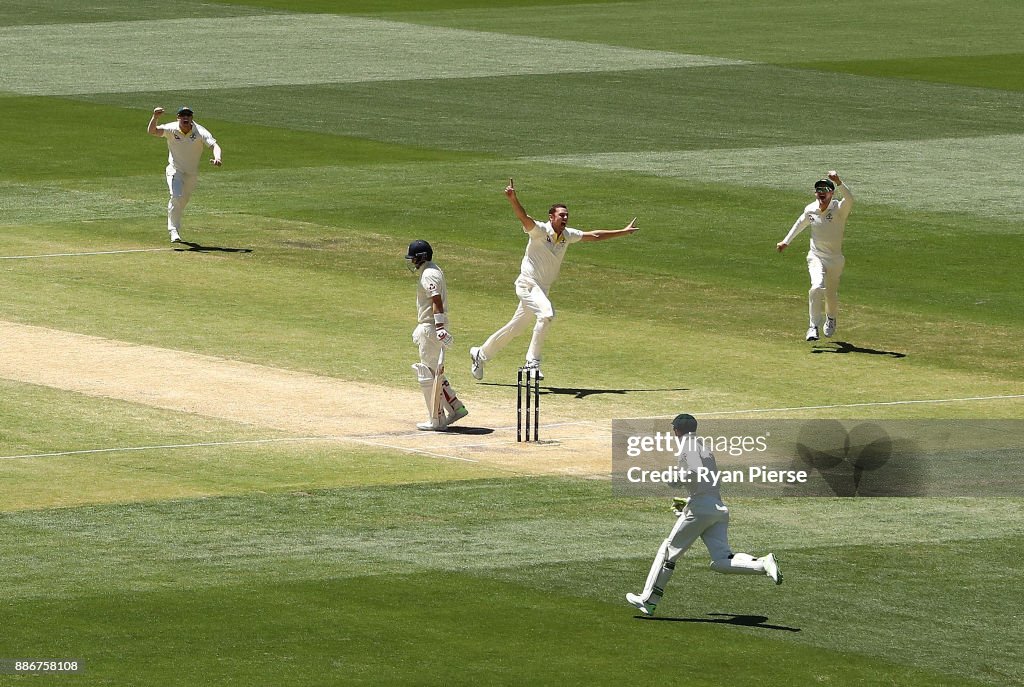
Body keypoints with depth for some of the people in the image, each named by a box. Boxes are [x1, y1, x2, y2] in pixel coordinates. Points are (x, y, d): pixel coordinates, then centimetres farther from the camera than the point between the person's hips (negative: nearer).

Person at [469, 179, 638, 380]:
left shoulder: (568, 235, 6)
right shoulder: (540, 230, -14)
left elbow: (594, 236, 17)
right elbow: (523, 217, -32)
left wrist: (624, 232, 19)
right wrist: (512, 198, -51)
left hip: (541, 289, 8)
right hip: (527, 284, -8)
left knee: (515, 328, 15)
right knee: (546, 313, -31)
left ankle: (481, 354, 33)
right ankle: (532, 362, -26)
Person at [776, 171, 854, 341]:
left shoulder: (839, 209, -15)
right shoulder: (810, 210, -3)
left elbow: (849, 199, -38)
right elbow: (800, 224, 19)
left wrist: (839, 183, -53)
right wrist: (786, 241, 22)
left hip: (835, 259, -1)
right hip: (816, 257, 1)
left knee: (831, 295, 13)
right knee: (817, 287, -25)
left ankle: (831, 318, 47)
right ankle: (814, 327, -19)